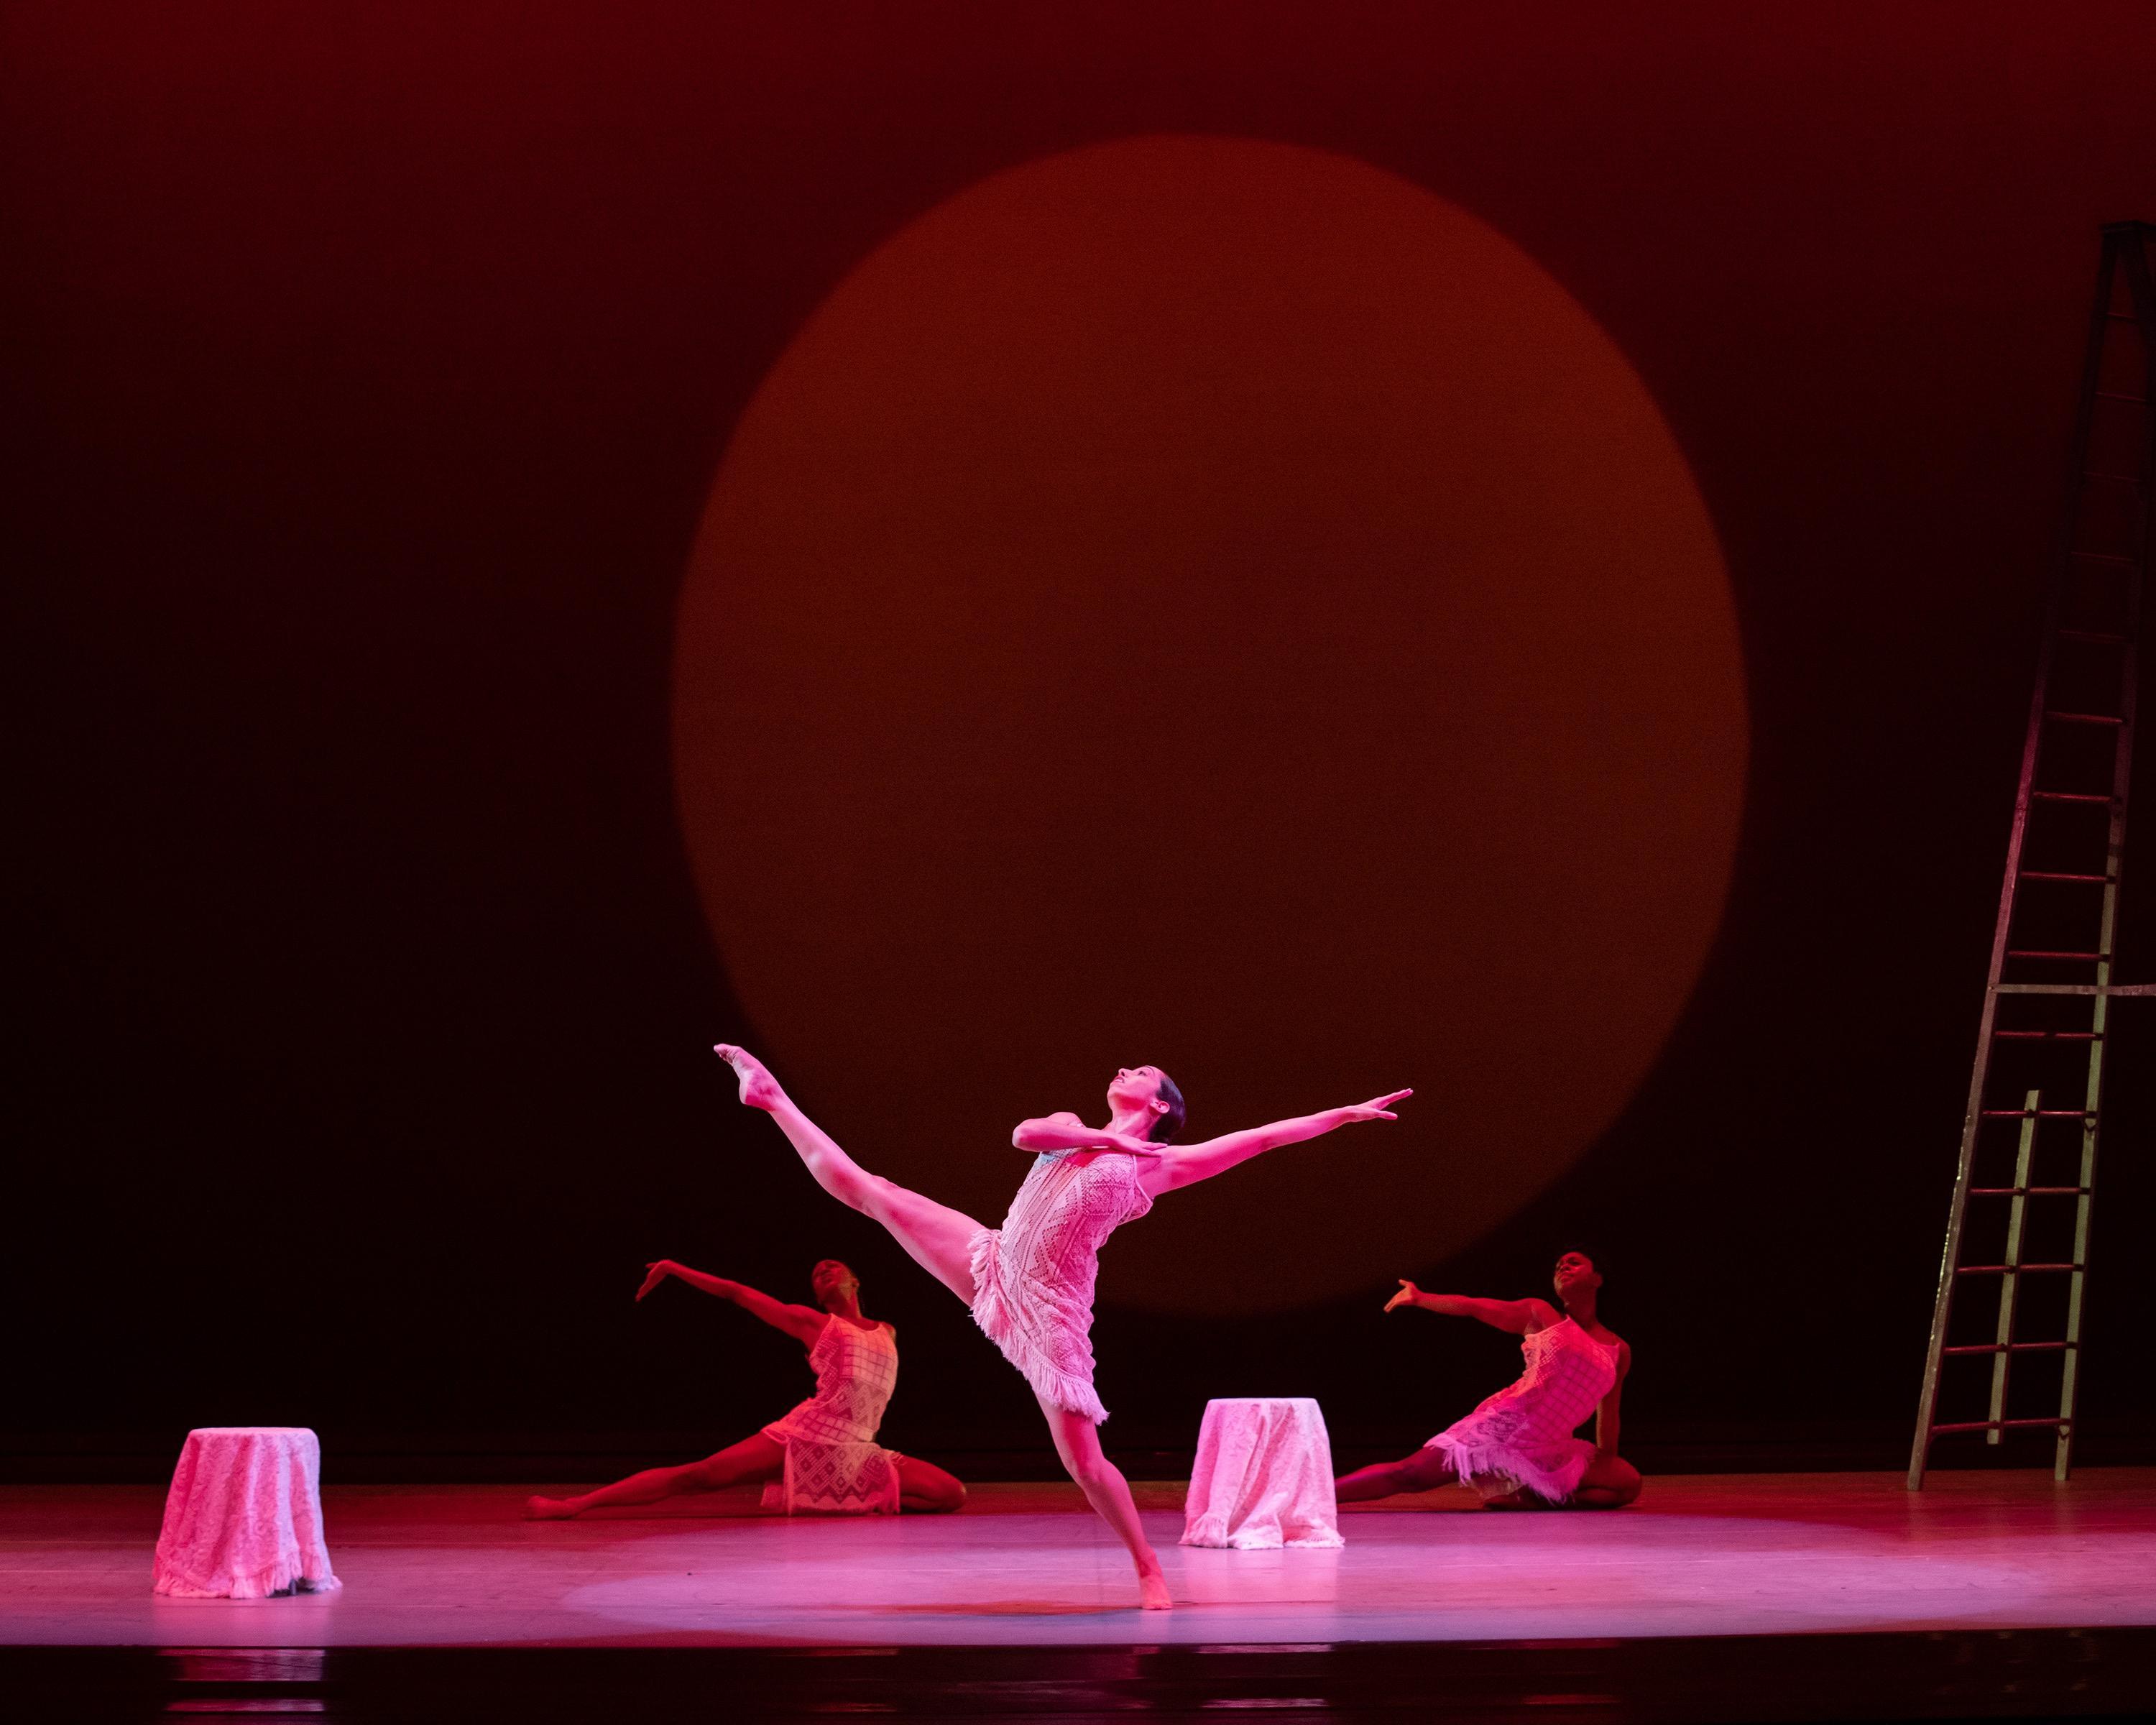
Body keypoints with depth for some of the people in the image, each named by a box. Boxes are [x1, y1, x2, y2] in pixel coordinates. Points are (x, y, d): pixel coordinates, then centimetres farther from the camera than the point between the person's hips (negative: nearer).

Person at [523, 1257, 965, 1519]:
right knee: (698, 1476, -15)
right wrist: (674, 1269, 6)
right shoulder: (813, 1323, 12)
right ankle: (573, 1505, -18)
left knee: (952, 1494, -11)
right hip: (804, 1438, -3)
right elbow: (735, 1292, 10)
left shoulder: (888, 1334, 19)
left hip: (856, 1455, 3)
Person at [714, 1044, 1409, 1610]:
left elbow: (1262, 1137, 3)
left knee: (1082, 1458, -8)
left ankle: (1148, 1568, 6)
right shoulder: (1070, 1128, 15)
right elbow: (1024, 1133, -7)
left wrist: (1346, 1113, 2)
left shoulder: (1156, 1166, 4)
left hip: (1050, 1312, -4)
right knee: (864, 1190, 7)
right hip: (991, 1269, 4)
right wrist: (1108, 1140, -7)